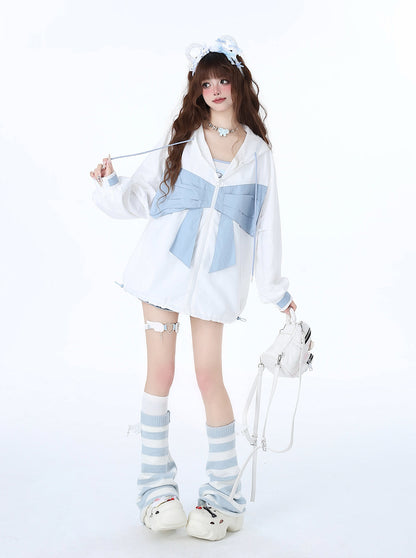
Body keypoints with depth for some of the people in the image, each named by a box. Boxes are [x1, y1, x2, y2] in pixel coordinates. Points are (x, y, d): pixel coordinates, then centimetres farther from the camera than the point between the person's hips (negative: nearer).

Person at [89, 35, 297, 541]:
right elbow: (138, 197, 8)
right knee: (160, 371, 0)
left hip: (216, 277, 0)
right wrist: (110, 184, -12)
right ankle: (156, 486, 13)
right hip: (164, 267, 1)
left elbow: (266, 225, 11)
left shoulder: (258, 152, 8)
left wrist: (276, 289, 12)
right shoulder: (181, 142, 6)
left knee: (209, 374, -3)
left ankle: (223, 496, 9)